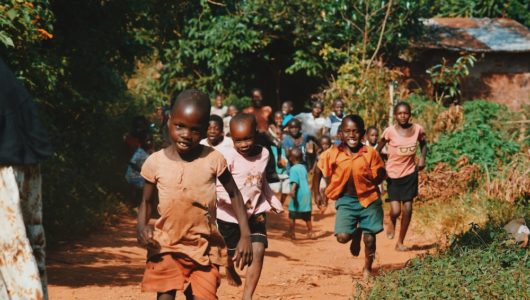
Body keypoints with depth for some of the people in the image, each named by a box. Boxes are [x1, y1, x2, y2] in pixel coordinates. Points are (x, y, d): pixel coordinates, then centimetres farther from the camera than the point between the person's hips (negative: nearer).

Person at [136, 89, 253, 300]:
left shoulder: (213, 160, -6)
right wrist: (142, 226, -13)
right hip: (166, 246, 0)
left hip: (204, 248, 0)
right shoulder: (156, 162, -5)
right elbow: (146, 201, 8)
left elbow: (234, 194, 6)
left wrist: (245, 235, -1)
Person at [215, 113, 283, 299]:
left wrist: (273, 201, 22)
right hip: (229, 215, -3)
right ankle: (230, 269, 53)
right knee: (229, 253, 16)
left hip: (255, 213, 3)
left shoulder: (264, 154, -2)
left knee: (258, 251, -14)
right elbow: (218, 187, -25)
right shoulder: (227, 156, -20)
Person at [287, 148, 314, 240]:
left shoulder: (294, 168, -10)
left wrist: (292, 190, -35)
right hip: (306, 193, 6)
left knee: (292, 215, 5)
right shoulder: (303, 167, 11)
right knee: (307, 216, 14)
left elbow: (295, 182, -23)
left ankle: (291, 233, 8)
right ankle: (310, 232, 17)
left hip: (298, 194, -6)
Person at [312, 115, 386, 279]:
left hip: (369, 199, 0)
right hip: (346, 200, 0)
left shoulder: (370, 153, -12)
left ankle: (367, 268, 32)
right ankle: (356, 234, 24)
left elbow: (380, 174, -1)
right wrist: (316, 194, 4)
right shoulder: (333, 154, -10)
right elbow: (318, 171, 5)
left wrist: (368, 183, -15)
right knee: (342, 237, -13)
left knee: (369, 238, 6)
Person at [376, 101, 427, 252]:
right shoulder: (390, 132, -13)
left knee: (408, 209, 2)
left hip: (410, 173, 3)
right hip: (393, 174, -2)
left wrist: (422, 158, -3)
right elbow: (378, 150, -1)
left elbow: (423, 144, 14)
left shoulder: (417, 129, -5)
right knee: (396, 210, -11)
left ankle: (400, 242, 18)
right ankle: (392, 223, 26)